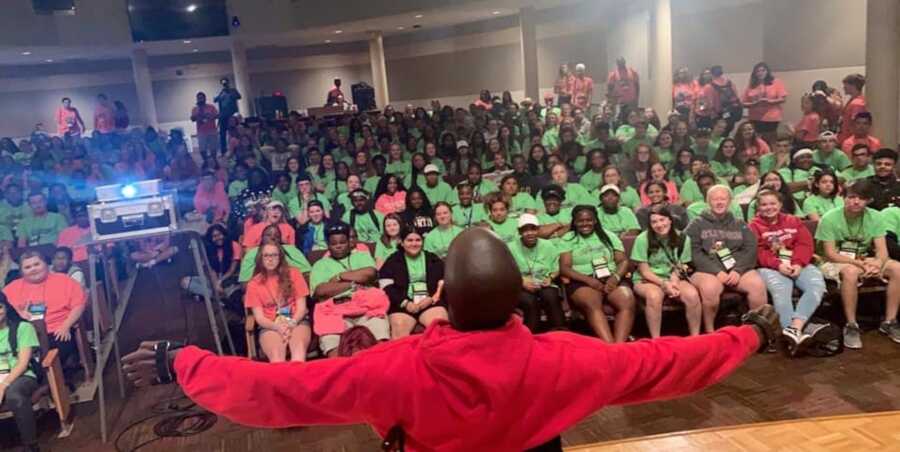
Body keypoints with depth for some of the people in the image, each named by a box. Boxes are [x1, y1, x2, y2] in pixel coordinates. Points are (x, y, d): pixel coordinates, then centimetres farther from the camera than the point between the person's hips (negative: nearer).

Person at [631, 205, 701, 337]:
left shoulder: (683, 239, -2)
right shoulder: (643, 239, -11)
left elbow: (680, 267, 3)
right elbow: (644, 270, -9)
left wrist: (674, 282, -18)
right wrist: (664, 284, -20)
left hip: (674, 279, 3)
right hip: (647, 280, -3)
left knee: (692, 295, -27)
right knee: (654, 296, -37)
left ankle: (695, 337, -11)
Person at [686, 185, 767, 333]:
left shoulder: (740, 224, 22)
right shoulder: (696, 224, 11)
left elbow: (750, 250, 8)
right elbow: (694, 253, -2)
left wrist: (738, 270, -11)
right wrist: (717, 271, -15)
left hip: (738, 269, 3)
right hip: (707, 270, -3)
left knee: (758, 284, -28)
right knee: (710, 288, -36)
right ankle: (709, 332, -18)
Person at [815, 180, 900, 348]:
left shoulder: (875, 217, -4)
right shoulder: (829, 218, -16)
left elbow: (882, 249, -9)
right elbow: (830, 254, -17)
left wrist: (878, 263, -32)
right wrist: (858, 263, -29)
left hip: (864, 260, 5)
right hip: (835, 263, -5)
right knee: (851, 271, -38)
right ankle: (851, 326, -26)